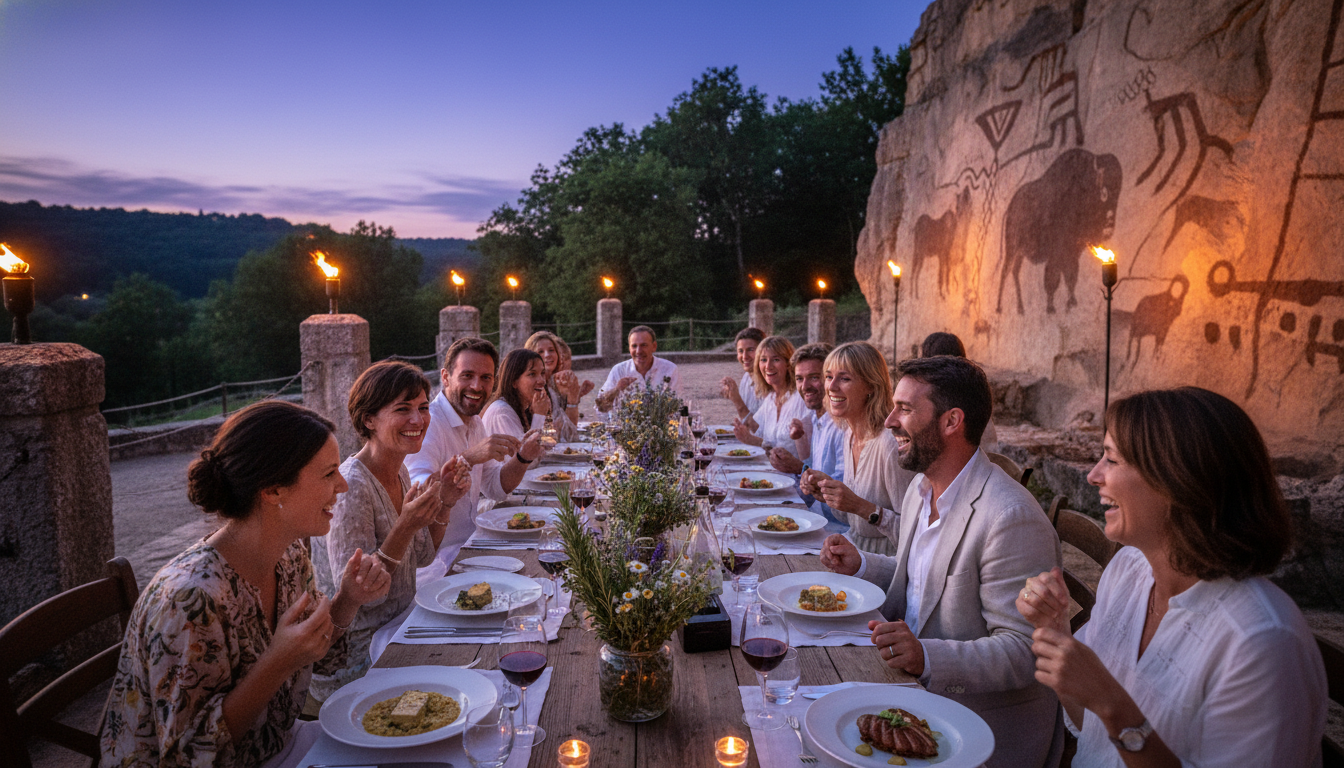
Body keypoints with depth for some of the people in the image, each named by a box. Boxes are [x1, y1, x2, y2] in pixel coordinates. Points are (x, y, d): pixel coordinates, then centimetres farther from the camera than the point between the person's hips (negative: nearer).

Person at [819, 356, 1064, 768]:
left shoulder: (1012, 518, -25)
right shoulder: (921, 487, 5)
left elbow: (1024, 652, -24)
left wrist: (926, 656, -37)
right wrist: (862, 565, 3)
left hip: (985, 725, -8)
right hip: (918, 693, 8)